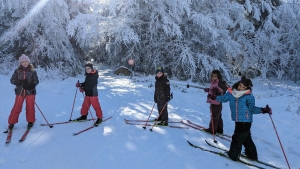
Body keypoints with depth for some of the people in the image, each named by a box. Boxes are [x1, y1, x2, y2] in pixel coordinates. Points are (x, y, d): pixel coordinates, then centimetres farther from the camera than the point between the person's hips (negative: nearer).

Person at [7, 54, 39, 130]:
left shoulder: (32, 71, 0)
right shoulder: (17, 71, 2)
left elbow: (36, 81, -2)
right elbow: (12, 80, 0)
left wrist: (31, 85, -22)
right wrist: (20, 82, -18)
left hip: (30, 92, 0)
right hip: (20, 92, 0)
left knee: (30, 108, 6)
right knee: (16, 108, 1)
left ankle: (30, 121, 22)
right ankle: (11, 123, 13)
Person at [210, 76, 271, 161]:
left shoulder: (249, 97, -13)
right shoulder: (231, 93, -1)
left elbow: (252, 109, -8)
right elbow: (223, 98, 18)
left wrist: (263, 110, -21)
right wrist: (215, 98, 22)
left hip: (245, 121, -6)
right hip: (238, 120, 6)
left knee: (237, 138, 3)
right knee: (246, 138, 20)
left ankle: (233, 155, 19)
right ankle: (252, 155, 36)